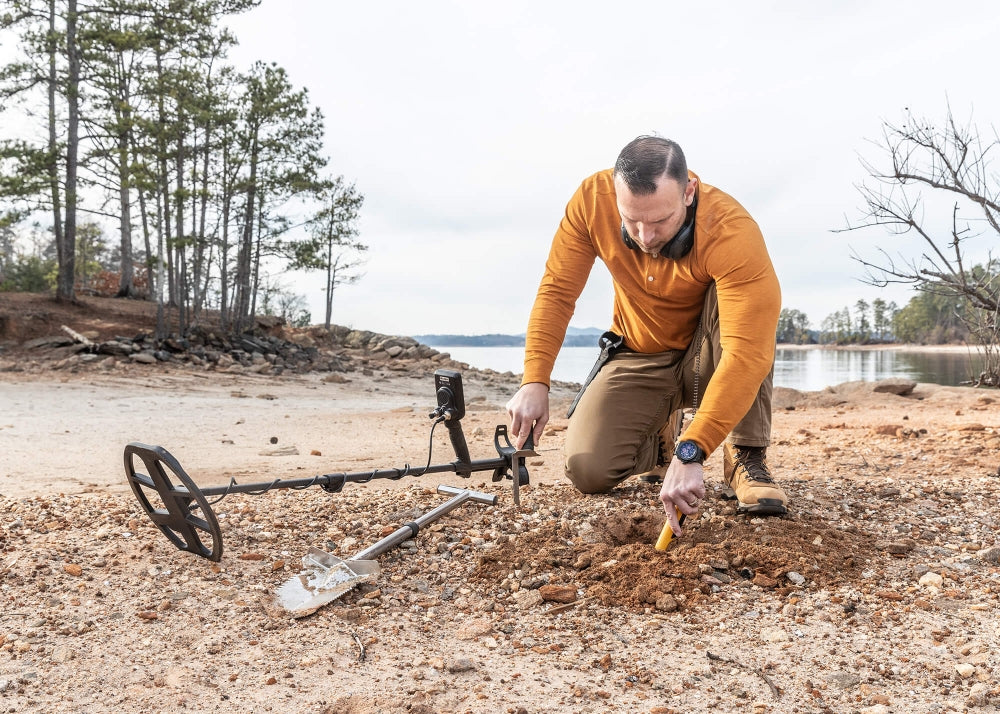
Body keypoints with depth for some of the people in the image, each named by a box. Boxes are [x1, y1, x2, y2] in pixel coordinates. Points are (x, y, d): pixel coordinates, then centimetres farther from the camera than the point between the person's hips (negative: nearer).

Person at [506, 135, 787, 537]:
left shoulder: (731, 231, -33)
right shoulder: (592, 199, -22)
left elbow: (748, 354, -41)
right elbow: (556, 292, -14)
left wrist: (691, 453, -48)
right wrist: (535, 382, -25)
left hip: (705, 357, -2)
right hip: (639, 360, 3)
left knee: (753, 313, -36)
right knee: (587, 470, -19)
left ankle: (747, 456, -18)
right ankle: (660, 436, 16)